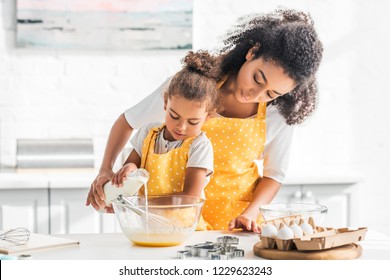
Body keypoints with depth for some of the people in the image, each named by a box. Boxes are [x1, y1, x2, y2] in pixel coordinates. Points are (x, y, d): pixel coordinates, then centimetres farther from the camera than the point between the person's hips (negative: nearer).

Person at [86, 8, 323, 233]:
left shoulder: (282, 112, -10)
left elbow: (274, 175, 3)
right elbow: (129, 121, -3)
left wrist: (250, 214, -14)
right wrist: (106, 169, -15)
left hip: (236, 217, 1)